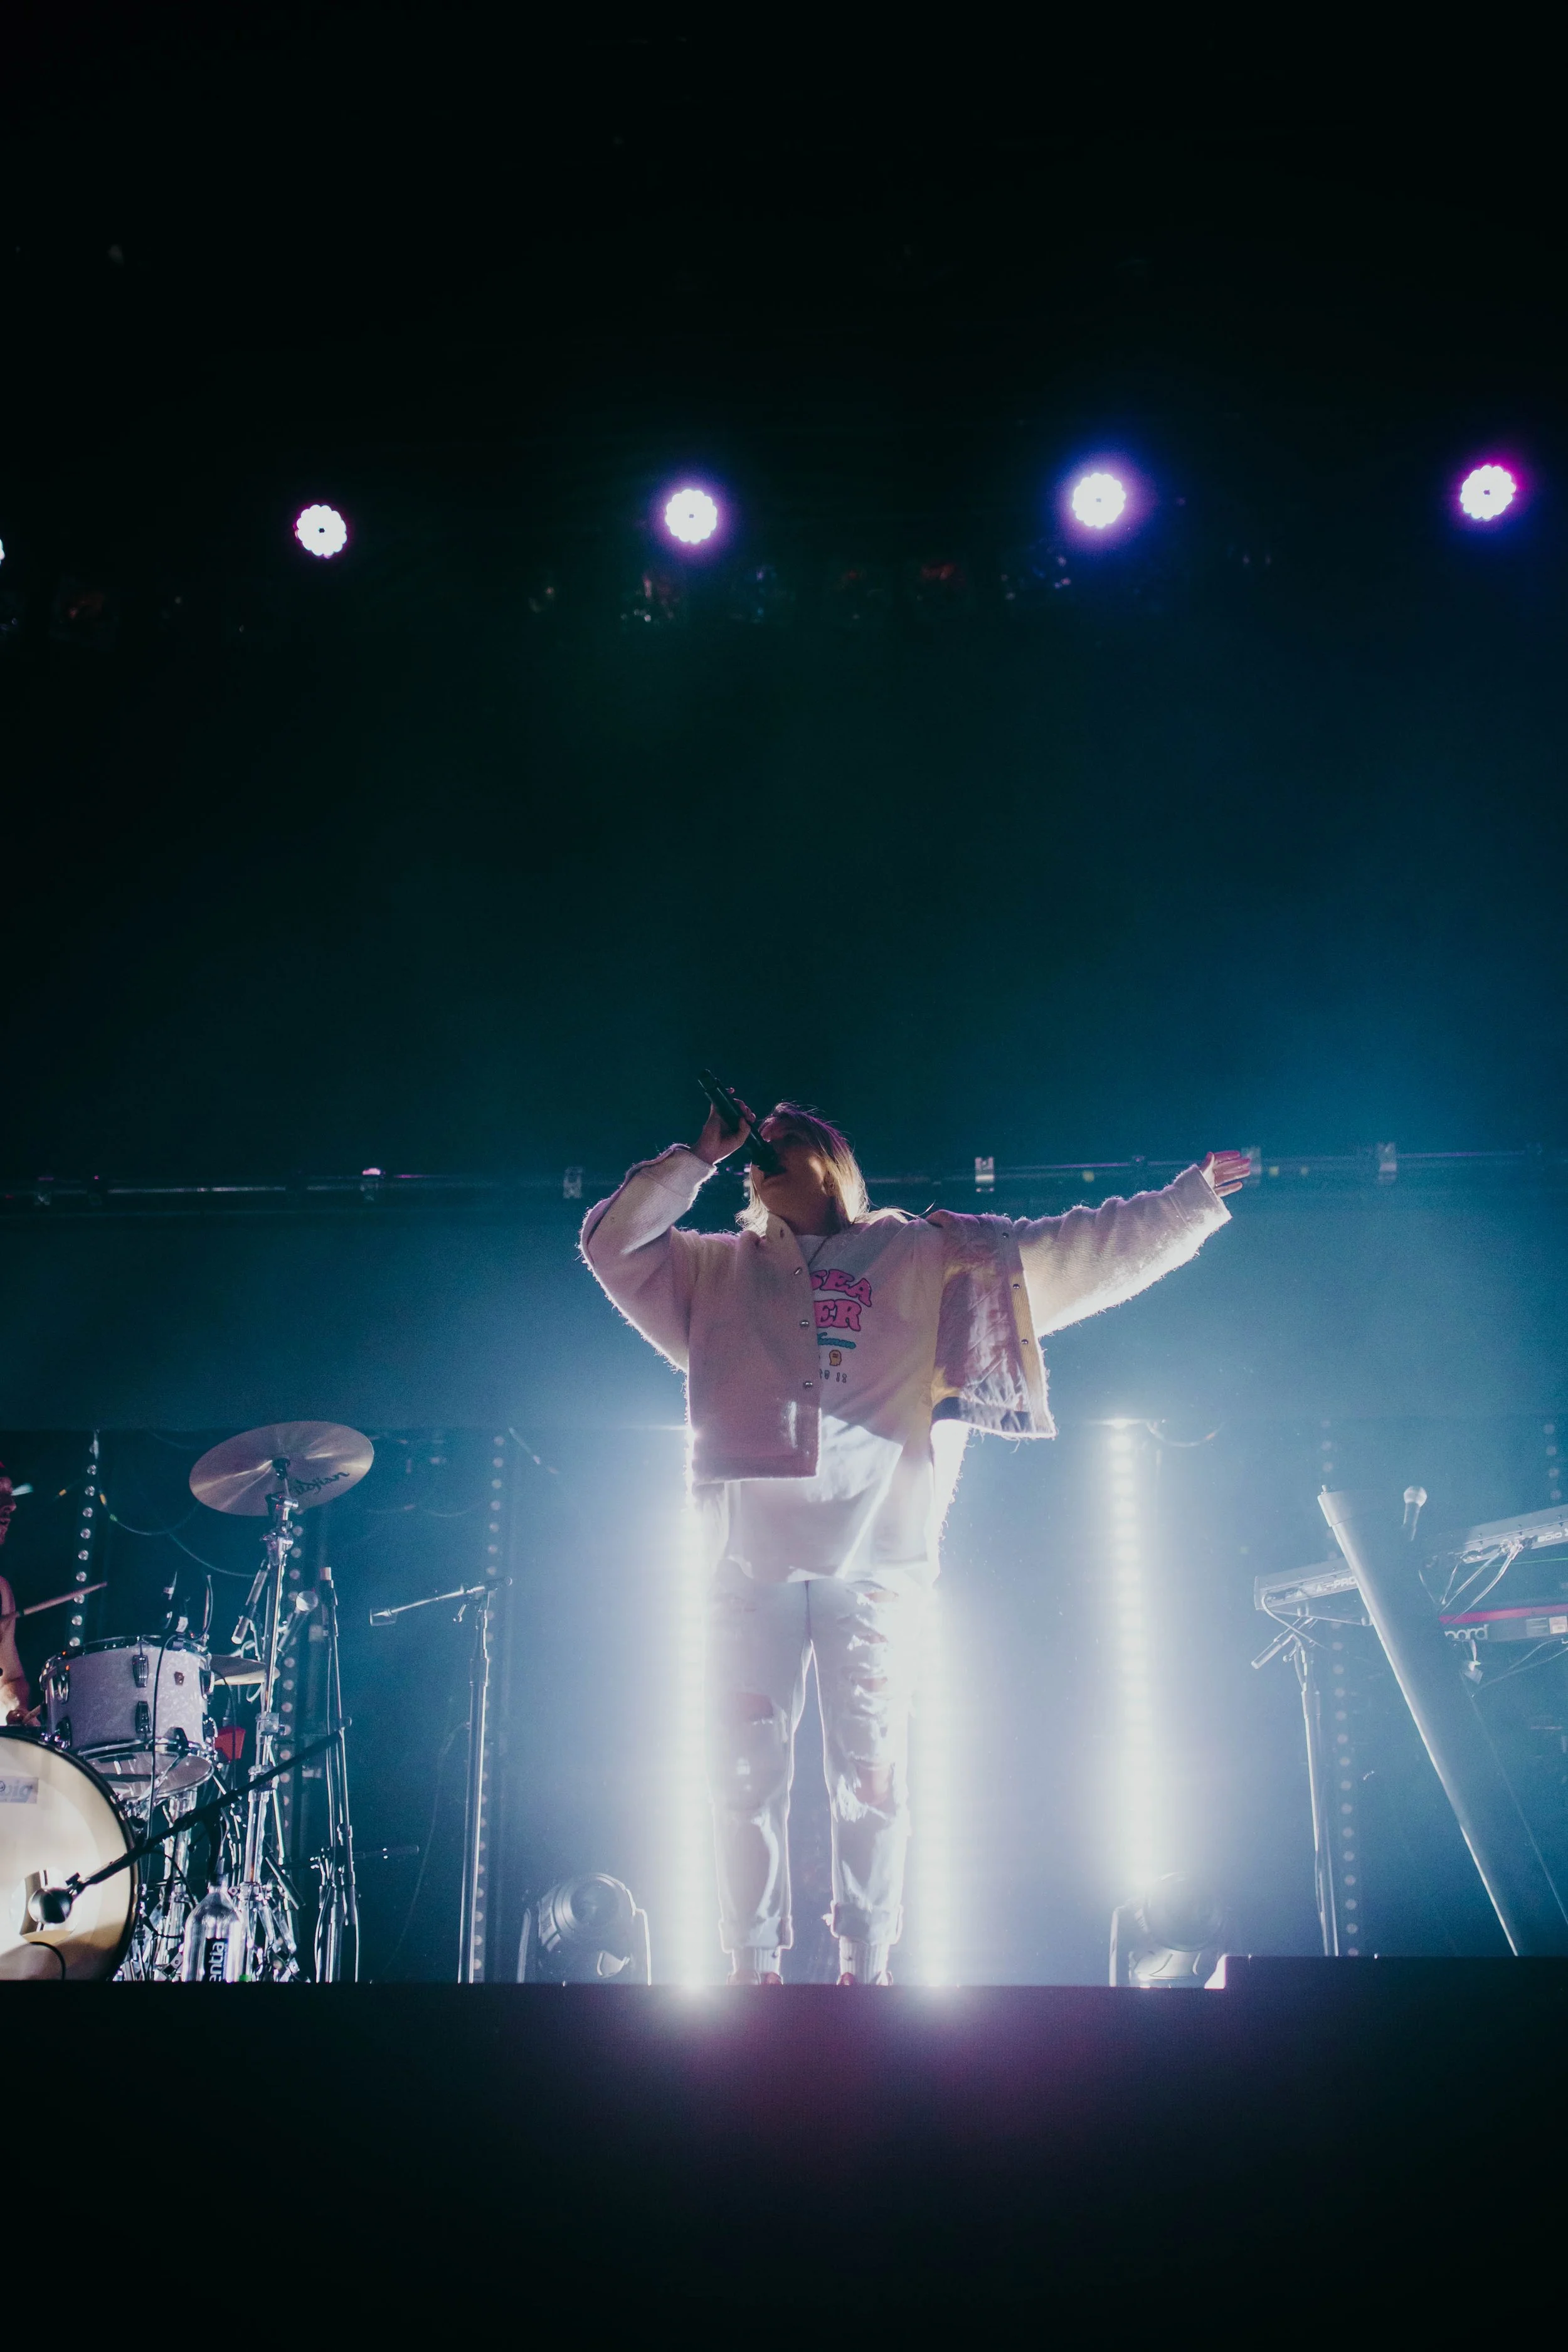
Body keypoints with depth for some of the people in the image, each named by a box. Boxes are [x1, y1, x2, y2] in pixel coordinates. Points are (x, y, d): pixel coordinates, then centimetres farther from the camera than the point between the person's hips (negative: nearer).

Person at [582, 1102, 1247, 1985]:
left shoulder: (926, 1257, 13)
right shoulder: (720, 1269, 19)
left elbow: (1082, 1249, 14)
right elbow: (613, 1242, 13)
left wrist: (1195, 1199, 11)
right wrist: (699, 1157, 11)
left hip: (876, 1559, -1)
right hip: (752, 1562, 2)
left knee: (872, 1771, -1)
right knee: (746, 1771, 0)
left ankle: (867, 1963, 8)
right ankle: (755, 1964, 9)